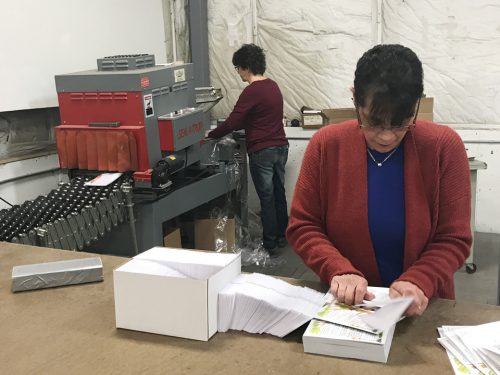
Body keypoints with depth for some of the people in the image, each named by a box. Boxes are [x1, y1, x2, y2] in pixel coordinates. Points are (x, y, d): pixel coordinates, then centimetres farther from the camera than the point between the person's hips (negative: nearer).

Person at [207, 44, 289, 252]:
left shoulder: (252, 91, -17)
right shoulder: (273, 86, 10)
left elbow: (231, 122, -18)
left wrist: (210, 135, -4)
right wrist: (236, 127, 18)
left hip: (262, 151, -8)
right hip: (280, 147, 8)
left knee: (266, 198, 1)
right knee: (279, 193, 16)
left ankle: (269, 244, 10)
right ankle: (281, 236, 27)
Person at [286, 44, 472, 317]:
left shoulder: (445, 147, -8)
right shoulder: (326, 145, -6)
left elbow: (454, 240, -4)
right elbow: (302, 226, -2)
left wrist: (418, 283, -22)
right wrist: (339, 271, -18)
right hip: (345, 304, 0)